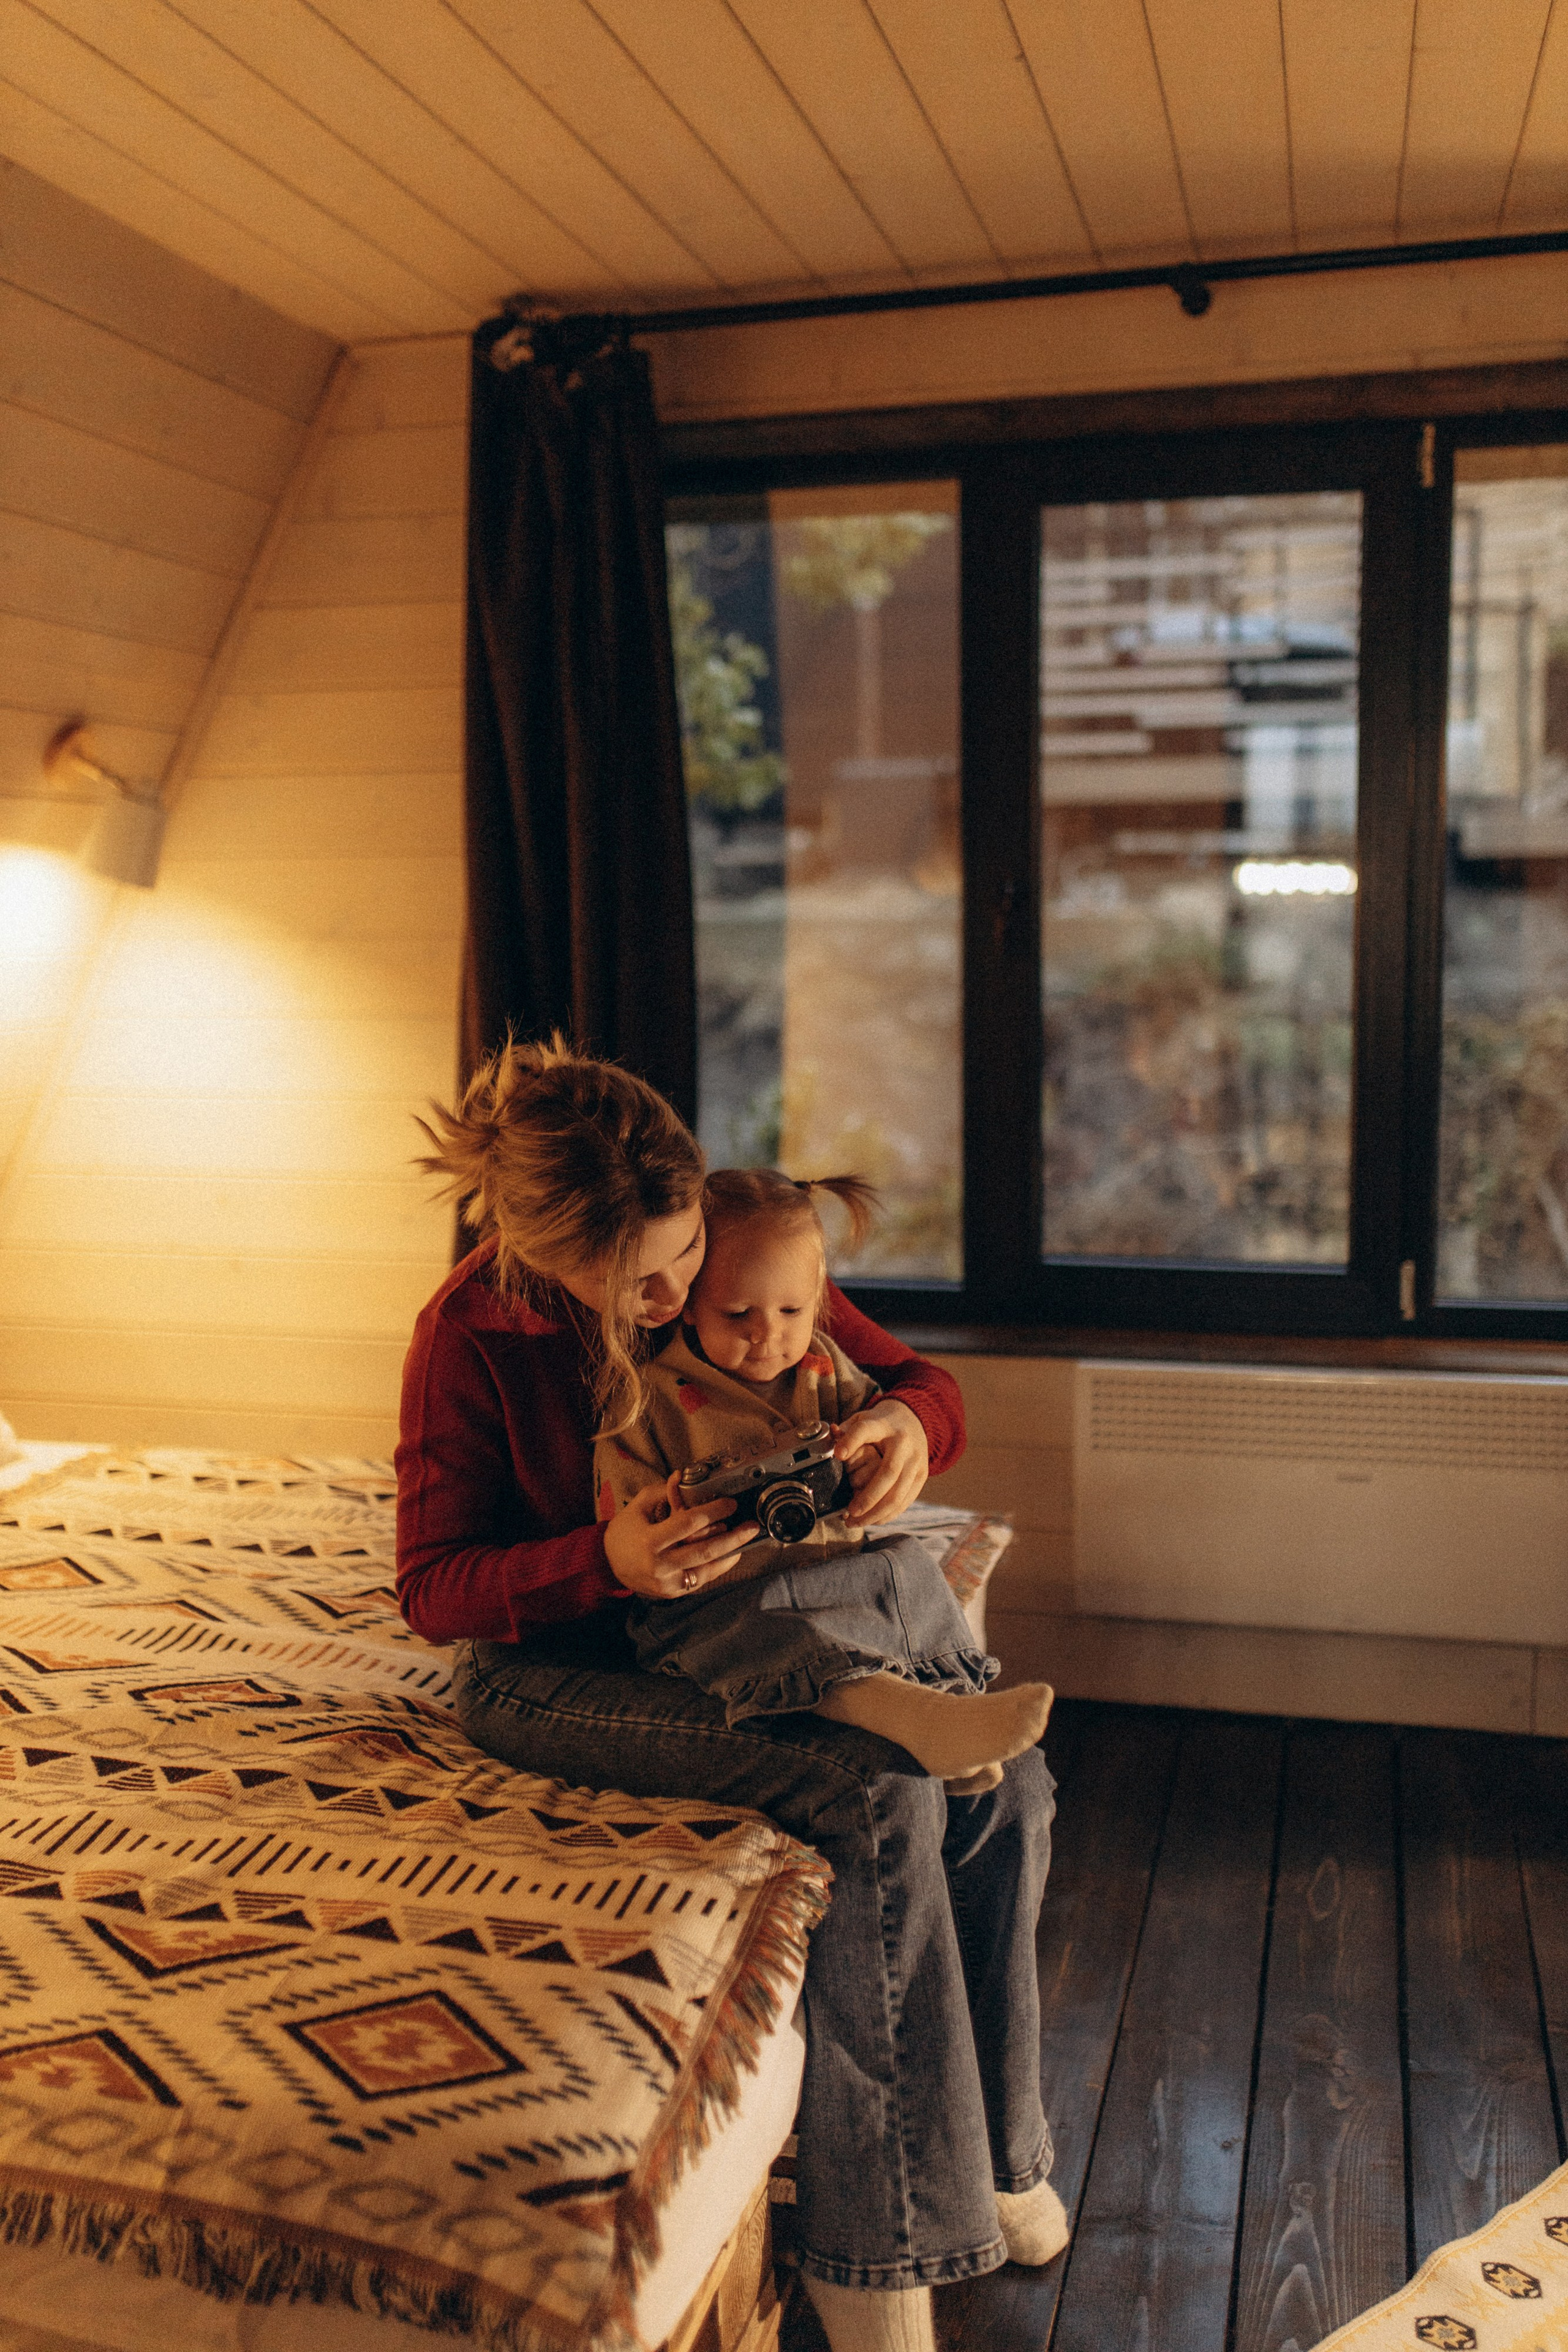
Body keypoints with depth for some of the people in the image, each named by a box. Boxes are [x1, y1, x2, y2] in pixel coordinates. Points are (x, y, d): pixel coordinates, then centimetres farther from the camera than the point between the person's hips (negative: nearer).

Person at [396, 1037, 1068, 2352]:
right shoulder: (473, 1338, -17)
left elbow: (924, 1383, 3)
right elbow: (433, 1587, -12)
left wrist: (908, 1424, -24)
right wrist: (607, 1561, -30)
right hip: (556, 1668, -5)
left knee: (1010, 1784, -17)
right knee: (883, 1796, -29)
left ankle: (982, 2146, 5)